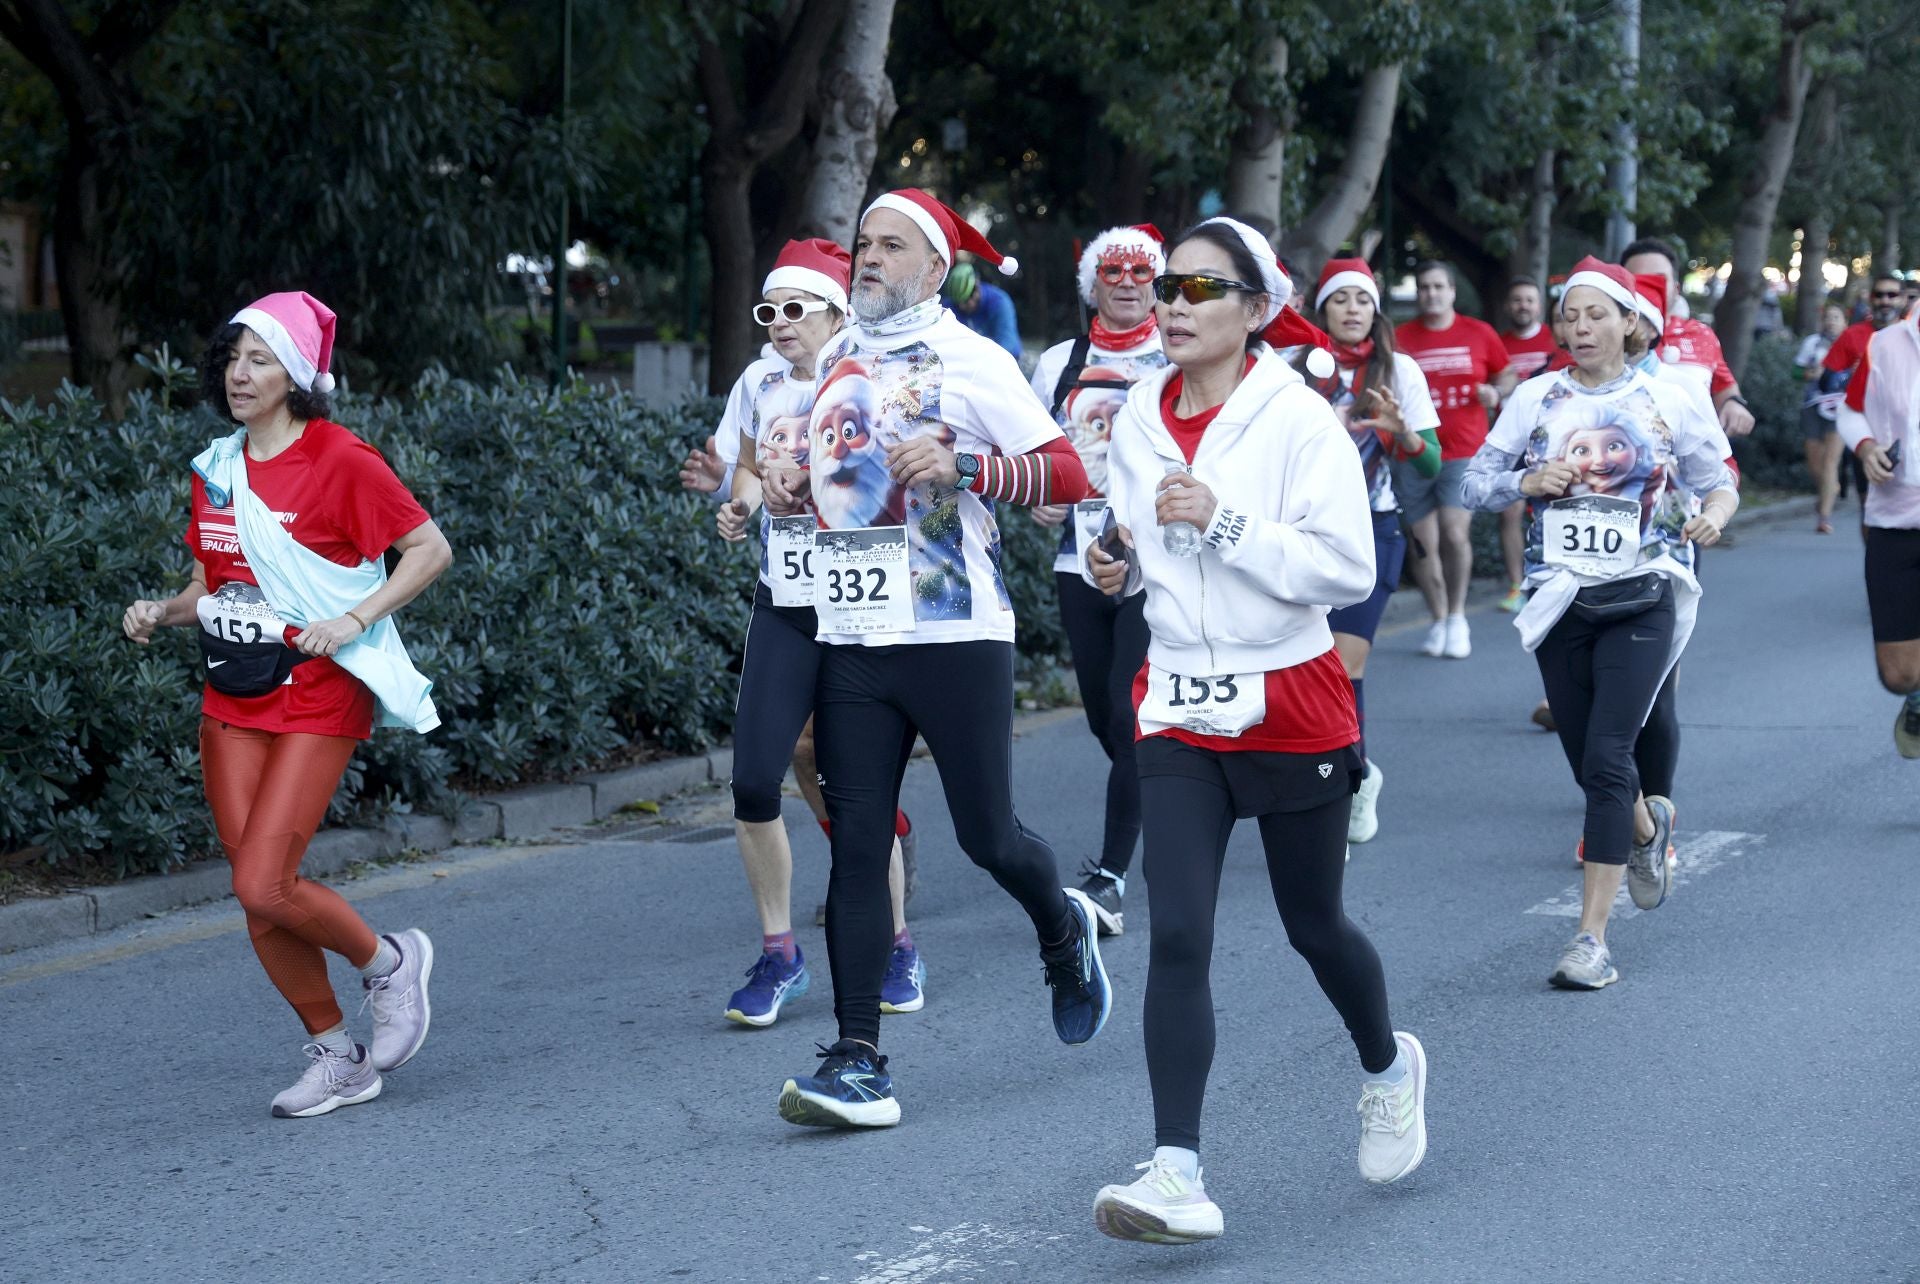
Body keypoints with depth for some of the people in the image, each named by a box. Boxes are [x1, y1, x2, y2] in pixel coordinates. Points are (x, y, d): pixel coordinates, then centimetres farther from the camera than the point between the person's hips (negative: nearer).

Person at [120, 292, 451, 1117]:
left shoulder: (339, 460, -10)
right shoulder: (215, 469, 10)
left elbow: (430, 549, -9)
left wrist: (353, 621, -19)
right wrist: (161, 614, -1)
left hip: (318, 699, -7)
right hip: (232, 701, 7)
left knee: (264, 885, -15)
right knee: (254, 894, 3)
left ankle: (389, 963, 12)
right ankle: (336, 1057, 18)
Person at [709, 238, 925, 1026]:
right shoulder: (759, 385, 7)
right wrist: (738, 505, 1)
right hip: (784, 608, 4)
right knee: (754, 784, -6)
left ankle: (896, 948, 20)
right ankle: (778, 955, 10)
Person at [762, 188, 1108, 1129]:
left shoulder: (968, 359, -5)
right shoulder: (837, 357, 14)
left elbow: (1067, 477, -11)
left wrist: (962, 466, -23)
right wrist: (789, 487, 7)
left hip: (955, 636, -5)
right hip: (850, 637, 5)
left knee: (987, 838, 1)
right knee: (855, 845, -2)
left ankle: (1063, 930, 35)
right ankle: (858, 1064, -3)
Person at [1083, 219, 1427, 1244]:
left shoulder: (1299, 420, -12)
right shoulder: (1141, 418, 5)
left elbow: (1348, 568, -19)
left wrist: (1224, 522, -25)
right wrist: (1118, 566, 1)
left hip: (1289, 706, -4)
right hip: (1177, 708, 4)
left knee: (1314, 926, 13)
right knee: (1176, 938, -10)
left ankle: (1388, 1068, 45)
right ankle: (1177, 1176, -13)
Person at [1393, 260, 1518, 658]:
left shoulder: (1479, 333, 5)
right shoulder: (1401, 338, 3)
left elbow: (1507, 375, 16)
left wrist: (1495, 391, -5)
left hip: (1465, 452, -1)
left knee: (1455, 534, -15)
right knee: (1424, 542, 4)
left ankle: (1457, 617, 4)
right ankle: (1438, 621, 20)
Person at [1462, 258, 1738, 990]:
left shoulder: (1669, 403, 0)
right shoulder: (1535, 401, 4)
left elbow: (1719, 482, 5)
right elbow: (1476, 482, 8)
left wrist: (1713, 513, -17)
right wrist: (1527, 481, -12)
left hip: (1642, 599, -3)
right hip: (1560, 600, 3)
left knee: (1606, 758, -15)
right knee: (1588, 764, 12)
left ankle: (1592, 938, -13)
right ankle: (1647, 827, 48)